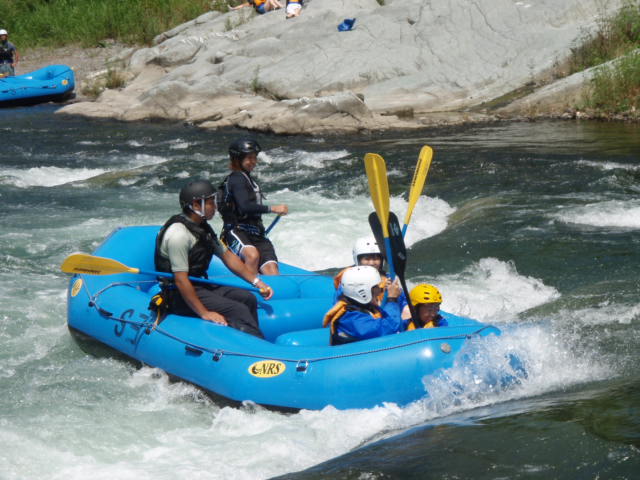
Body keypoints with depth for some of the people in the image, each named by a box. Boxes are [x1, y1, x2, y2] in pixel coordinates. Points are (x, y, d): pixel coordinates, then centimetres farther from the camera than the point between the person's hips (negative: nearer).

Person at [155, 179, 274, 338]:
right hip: (179, 296, -10)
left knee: (248, 299, -1)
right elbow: (180, 280, -25)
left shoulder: (203, 228, 10)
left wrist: (257, 282, 10)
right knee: (239, 311, -21)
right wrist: (204, 314, -26)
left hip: (200, 285, 10)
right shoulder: (179, 234, -22)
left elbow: (227, 256, 17)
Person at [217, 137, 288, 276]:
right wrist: (272, 208, -26)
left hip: (255, 235, 9)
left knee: (272, 270, -15)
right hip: (236, 232, -9)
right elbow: (244, 207, -23)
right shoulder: (237, 179, -7)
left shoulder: (248, 179, 24)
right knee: (253, 255, -38)